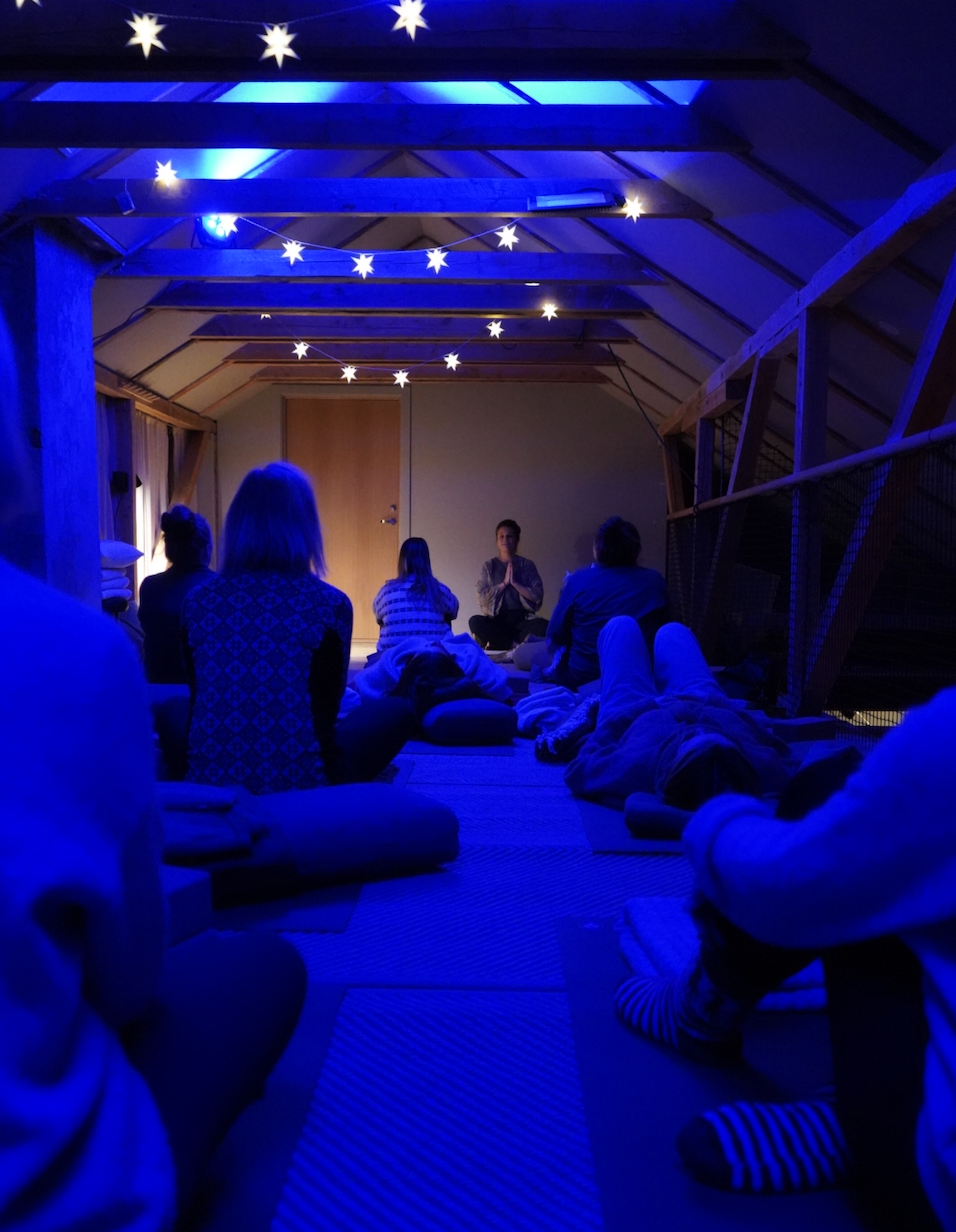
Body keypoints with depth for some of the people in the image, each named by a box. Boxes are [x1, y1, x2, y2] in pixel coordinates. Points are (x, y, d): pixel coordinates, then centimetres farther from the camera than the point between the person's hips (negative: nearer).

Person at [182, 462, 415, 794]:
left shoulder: (198, 601, 2)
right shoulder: (329, 604, -6)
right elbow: (326, 710, 6)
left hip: (209, 780, 4)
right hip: (299, 783, -3)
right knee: (397, 711, 20)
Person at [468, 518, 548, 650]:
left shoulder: (527, 565, 8)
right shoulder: (489, 566, 9)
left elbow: (538, 597, -1)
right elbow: (482, 598, -2)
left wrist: (514, 583, -11)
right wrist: (504, 583, -10)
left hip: (522, 619, 0)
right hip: (497, 619, 0)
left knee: (545, 627, -31)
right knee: (475, 622, -32)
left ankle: (498, 642, -22)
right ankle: (516, 644, -24)